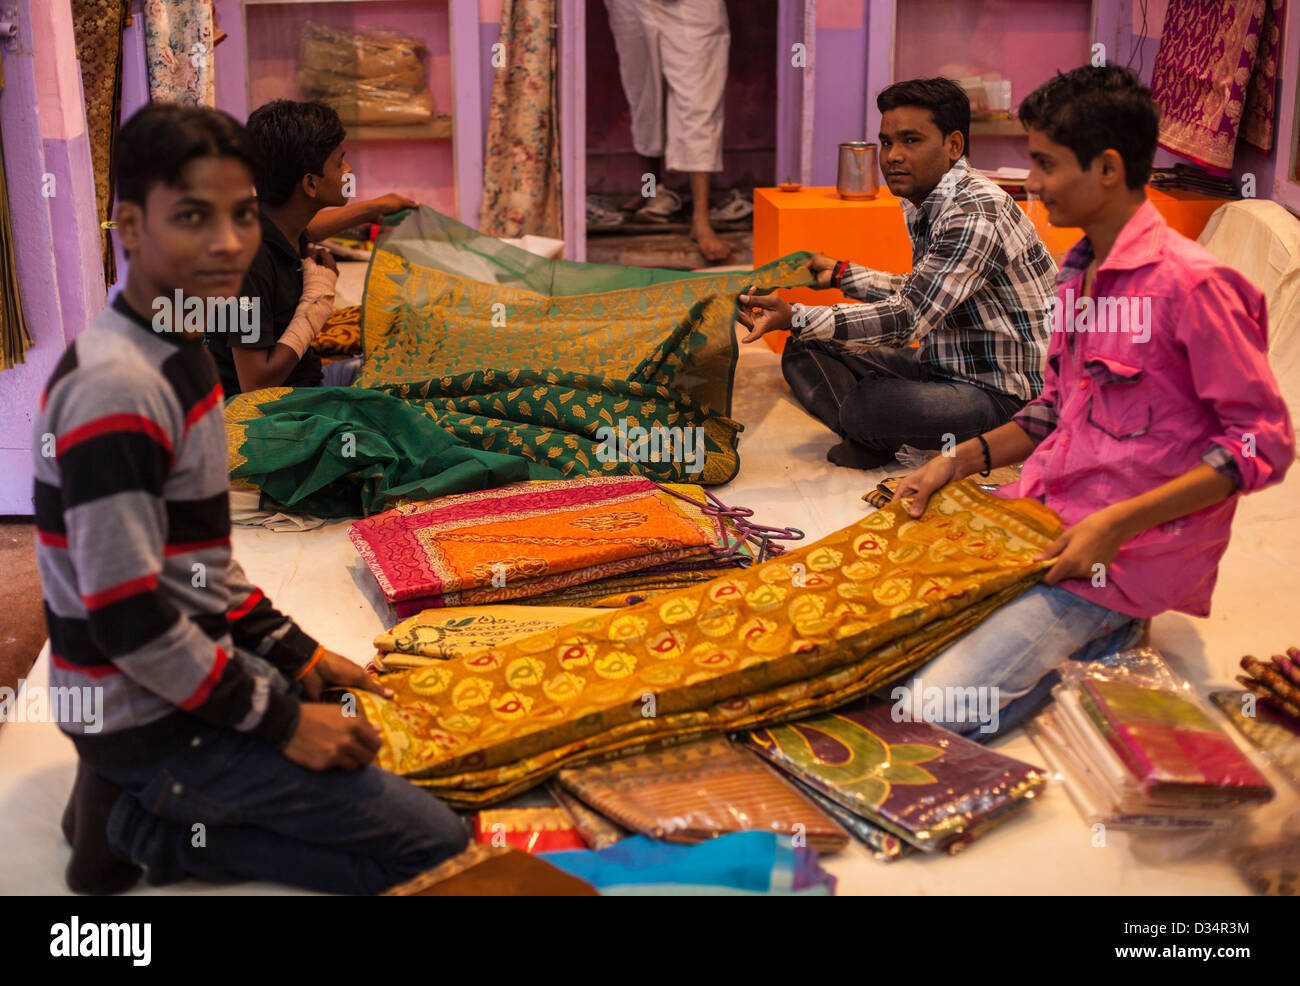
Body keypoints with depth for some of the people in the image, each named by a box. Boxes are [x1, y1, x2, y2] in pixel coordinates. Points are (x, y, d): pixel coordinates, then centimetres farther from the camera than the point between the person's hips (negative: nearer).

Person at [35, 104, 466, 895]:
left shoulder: (180, 349, 6)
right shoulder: (116, 388, -24)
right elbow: (128, 617, -25)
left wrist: (295, 653, 10)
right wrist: (277, 719, -17)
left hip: (194, 661, 9)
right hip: (154, 719, -9)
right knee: (436, 845, -7)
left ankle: (141, 803, 12)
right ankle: (141, 828, -3)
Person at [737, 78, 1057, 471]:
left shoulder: (977, 214, -25)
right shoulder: (921, 202, 6)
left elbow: (907, 318, -29)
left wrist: (794, 317, -32)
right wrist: (840, 274, 21)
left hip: (999, 391, -10)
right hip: (940, 362, 10)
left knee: (866, 407, -31)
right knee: (803, 351, 4)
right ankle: (873, 439, -16)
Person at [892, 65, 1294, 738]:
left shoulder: (1190, 281, -17)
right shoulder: (1078, 272, 11)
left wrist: (1117, 523, -23)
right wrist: (961, 461, 4)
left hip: (1130, 554, -8)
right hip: (1043, 509, 9)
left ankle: (1104, 630, 3)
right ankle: (1086, 622, 10)